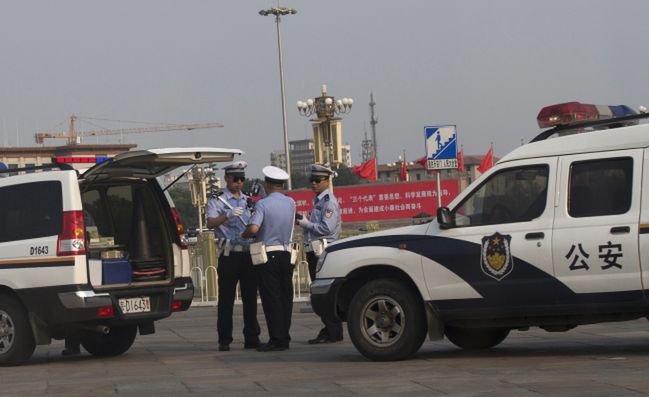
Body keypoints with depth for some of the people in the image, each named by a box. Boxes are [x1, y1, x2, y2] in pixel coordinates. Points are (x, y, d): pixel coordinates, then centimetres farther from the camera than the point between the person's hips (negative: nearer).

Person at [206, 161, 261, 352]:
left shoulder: (249, 200, 17)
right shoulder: (217, 201, 1)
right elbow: (210, 223, -16)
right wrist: (228, 215, -32)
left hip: (249, 253, 5)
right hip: (230, 255, -5)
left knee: (250, 297, 7)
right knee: (226, 298, -4)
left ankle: (251, 338, 12)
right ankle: (224, 340, -2)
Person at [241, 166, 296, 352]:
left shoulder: (262, 204, -12)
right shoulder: (291, 203, 6)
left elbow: (253, 228, -23)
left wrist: (243, 234, -3)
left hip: (268, 255, -5)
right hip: (286, 254, 5)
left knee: (271, 298, -3)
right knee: (285, 297, 9)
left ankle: (276, 339, -6)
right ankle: (284, 337, 11)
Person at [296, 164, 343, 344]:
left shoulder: (329, 201, -10)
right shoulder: (317, 200, 19)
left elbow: (326, 228, -19)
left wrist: (305, 223, -11)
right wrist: (304, 222, 9)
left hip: (324, 251, -10)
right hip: (314, 250, 10)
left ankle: (333, 333, -8)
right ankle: (328, 329, 18)